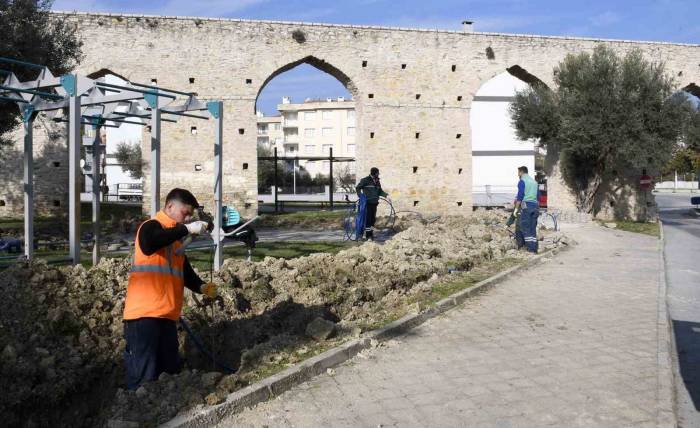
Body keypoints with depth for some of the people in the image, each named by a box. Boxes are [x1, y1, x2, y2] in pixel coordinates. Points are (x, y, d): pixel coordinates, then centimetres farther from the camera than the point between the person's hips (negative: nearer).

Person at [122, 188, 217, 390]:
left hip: (166, 315, 9)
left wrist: (201, 286, 2)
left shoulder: (176, 237, 20)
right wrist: (186, 229, -26)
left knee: (170, 372, 13)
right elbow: (148, 245, -30)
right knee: (144, 377, -6)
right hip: (144, 314, -9)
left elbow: (184, 271, 22)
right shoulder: (151, 226, -5)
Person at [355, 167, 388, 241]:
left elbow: (380, 191, 20)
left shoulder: (377, 182, 12)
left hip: (374, 203, 6)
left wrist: (385, 195, 3)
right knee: (368, 218, -8)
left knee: (373, 219, 10)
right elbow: (358, 188, -2)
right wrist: (360, 196, -14)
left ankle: (371, 234, 19)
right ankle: (368, 235, -5)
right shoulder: (365, 180, -7)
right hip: (367, 203, -6)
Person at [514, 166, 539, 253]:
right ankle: (534, 248, 5)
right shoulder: (534, 182, 20)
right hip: (535, 206, 7)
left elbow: (520, 196, -8)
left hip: (526, 206, -7)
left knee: (525, 228, -5)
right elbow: (538, 196, 20)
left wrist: (516, 208, -4)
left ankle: (530, 248, -12)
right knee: (533, 228, 8)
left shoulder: (522, 181, -1)